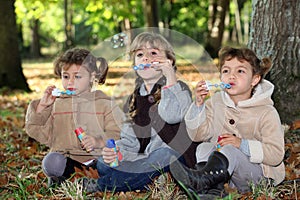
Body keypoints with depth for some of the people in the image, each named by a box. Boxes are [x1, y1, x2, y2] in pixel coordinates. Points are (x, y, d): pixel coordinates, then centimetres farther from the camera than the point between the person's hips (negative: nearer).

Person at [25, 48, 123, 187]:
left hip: (96, 157, -2)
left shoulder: (104, 103, 7)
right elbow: (42, 135, 12)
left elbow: (119, 133, -1)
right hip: (66, 157, 2)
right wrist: (42, 107, 3)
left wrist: (99, 141, -19)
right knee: (51, 162, -33)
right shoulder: (56, 104, 16)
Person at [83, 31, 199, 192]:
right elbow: (129, 140, 14)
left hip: (174, 155, -5)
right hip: (146, 159, 5)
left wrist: (170, 77, -23)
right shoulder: (134, 99, 17)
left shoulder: (179, 89, 0)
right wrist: (117, 152, -9)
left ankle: (102, 185, -29)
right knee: (102, 164, -12)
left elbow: (173, 116, -24)